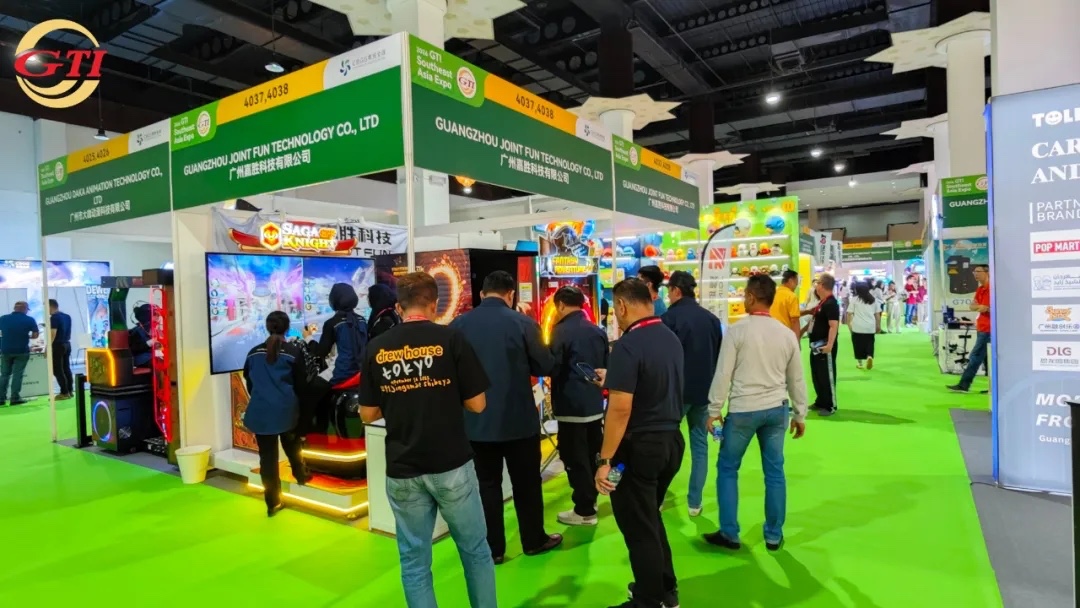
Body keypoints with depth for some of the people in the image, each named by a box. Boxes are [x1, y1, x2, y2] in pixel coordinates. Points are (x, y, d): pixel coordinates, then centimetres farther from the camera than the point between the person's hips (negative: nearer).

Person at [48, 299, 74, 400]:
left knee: (57, 370, -3)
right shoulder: (67, 316, 10)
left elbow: (53, 334, -19)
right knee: (66, 368, 11)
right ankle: (70, 391, 12)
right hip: (67, 344, 8)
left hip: (58, 345, -8)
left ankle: (64, 392, -3)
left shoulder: (54, 317, -14)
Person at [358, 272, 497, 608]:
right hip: (451, 465, -2)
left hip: (402, 470, 2)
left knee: (414, 561, 14)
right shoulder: (451, 338, -9)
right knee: (475, 551, 16)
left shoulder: (377, 347, -1)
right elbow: (477, 404, -6)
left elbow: (368, 414, 5)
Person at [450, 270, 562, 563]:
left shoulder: (458, 324, -5)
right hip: (519, 419, -2)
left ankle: (493, 548, 22)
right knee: (527, 482, 14)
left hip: (477, 420, 2)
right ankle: (534, 540, 29)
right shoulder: (523, 323, -12)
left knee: (487, 484, 13)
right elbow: (546, 366, -6)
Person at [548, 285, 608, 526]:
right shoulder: (598, 331, 6)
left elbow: (552, 368, -14)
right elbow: (606, 367, 11)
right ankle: (591, 499, 32)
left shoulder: (561, 331, -15)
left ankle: (584, 511, 11)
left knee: (575, 459, 3)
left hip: (571, 406, -7)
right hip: (595, 404, 7)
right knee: (591, 456, 19)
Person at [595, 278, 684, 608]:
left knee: (638, 528, 9)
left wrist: (605, 460, -17)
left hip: (639, 447, -8)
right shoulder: (671, 337, 5)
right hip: (671, 439, 9)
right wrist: (614, 379, 26)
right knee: (651, 519, 24)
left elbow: (620, 409, -24)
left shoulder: (628, 345, -21)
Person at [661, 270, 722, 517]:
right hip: (705, 390, 5)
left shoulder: (670, 317, -12)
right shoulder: (712, 318, 5)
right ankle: (694, 502, 15)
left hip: (676, 390, -4)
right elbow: (719, 356, 12)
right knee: (700, 444, 10)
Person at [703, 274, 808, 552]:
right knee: (774, 471, 13)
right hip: (776, 409, 5)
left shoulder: (738, 330, -11)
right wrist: (800, 415, 20)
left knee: (727, 469, 10)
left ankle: (729, 533, 16)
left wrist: (714, 409, -1)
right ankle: (774, 535, 23)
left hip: (743, 410, -4)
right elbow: (797, 379, 10)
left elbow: (723, 374, -10)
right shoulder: (786, 334, 3)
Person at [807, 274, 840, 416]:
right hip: (816, 345, 10)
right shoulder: (822, 302, 12)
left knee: (827, 376, -1)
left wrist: (830, 345, -33)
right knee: (816, 375, 16)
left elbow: (834, 326, -26)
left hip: (825, 346, -10)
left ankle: (830, 406, 8)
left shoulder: (831, 303, -18)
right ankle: (820, 401, 28)